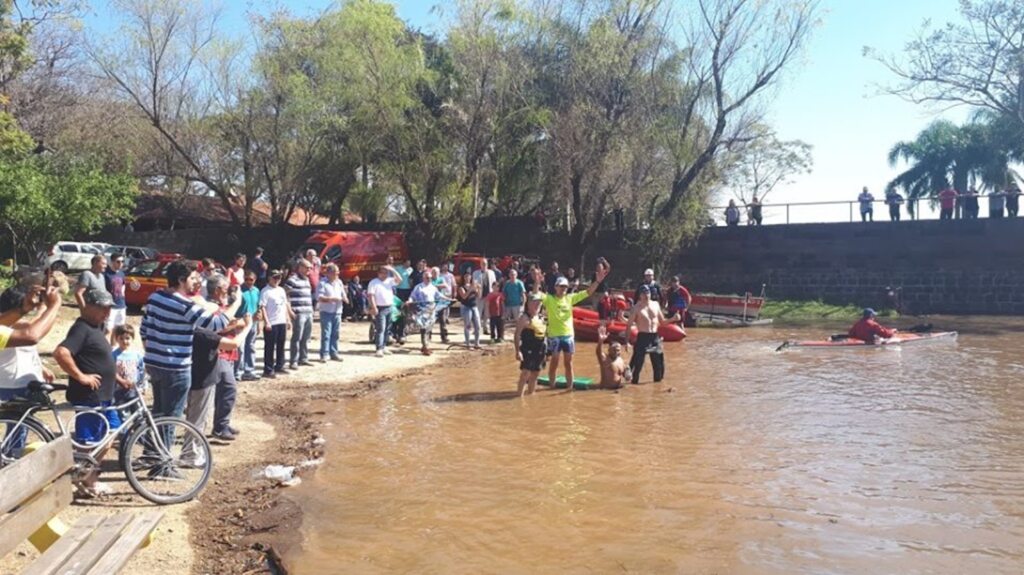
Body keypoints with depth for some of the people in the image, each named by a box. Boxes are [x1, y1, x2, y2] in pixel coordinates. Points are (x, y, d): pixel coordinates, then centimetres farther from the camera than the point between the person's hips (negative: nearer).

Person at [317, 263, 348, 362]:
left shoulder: (339, 282, 13)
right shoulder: (322, 283, -6)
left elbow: (343, 294, 19)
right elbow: (319, 298, -14)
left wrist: (344, 298, -4)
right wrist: (332, 299, -22)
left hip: (337, 312, 6)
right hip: (326, 312, -6)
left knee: (335, 334, 9)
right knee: (326, 334, -6)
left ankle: (334, 353, 16)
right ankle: (324, 355, -1)